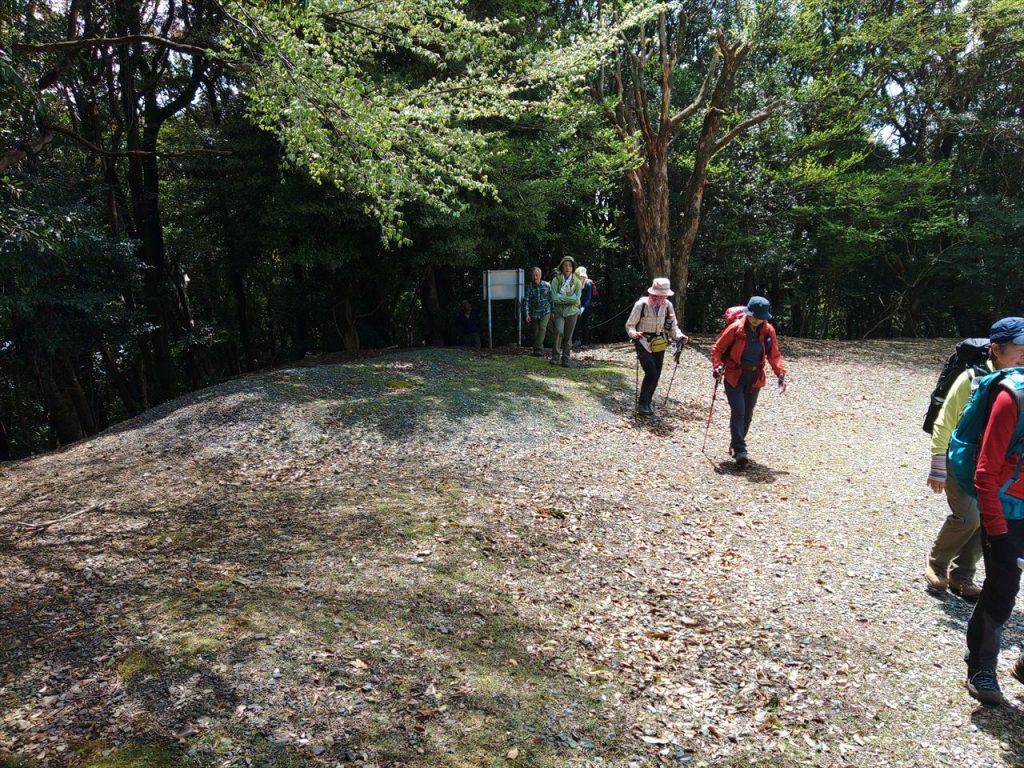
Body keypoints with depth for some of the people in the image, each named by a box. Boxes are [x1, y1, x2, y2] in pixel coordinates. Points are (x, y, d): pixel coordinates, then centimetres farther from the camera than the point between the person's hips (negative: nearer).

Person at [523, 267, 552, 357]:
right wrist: (526, 314, -17)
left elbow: (551, 299, 3)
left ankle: (538, 348, -20)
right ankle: (540, 349, 21)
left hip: (545, 312, -2)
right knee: (535, 332, 7)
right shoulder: (529, 286, -6)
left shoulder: (547, 285, -6)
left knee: (542, 328, -20)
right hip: (533, 313, 2)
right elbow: (526, 300, -8)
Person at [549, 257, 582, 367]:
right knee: (559, 331, -21)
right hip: (559, 311, -1)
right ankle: (555, 355, -9)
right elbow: (554, 298, -15)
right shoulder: (556, 280, -6)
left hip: (572, 312, 1)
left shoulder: (577, 282, -2)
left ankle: (565, 358, 16)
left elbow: (576, 299, -12)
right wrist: (569, 298, -12)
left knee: (568, 337, 4)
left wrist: (561, 298, -13)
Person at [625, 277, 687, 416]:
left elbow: (673, 326, 5)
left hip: (659, 345, 5)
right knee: (651, 373, -17)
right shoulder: (642, 304, -17)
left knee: (656, 376, 9)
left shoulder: (668, 305, -4)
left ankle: (647, 403, 29)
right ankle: (642, 403, 1)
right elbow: (629, 325, -9)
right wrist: (634, 333, -31)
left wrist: (680, 336, -14)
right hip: (643, 344, -5)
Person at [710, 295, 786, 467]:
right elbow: (717, 349, -7)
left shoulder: (768, 331, -3)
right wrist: (717, 366, -22)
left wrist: (781, 374, -11)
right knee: (738, 412, -13)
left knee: (748, 414, 11)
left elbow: (774, 355, 3)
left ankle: (735, 445, 28)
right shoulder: (735, 328, -14)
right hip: (734, 377, -4)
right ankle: (739, 450, -10)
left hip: (755, 378, 4)